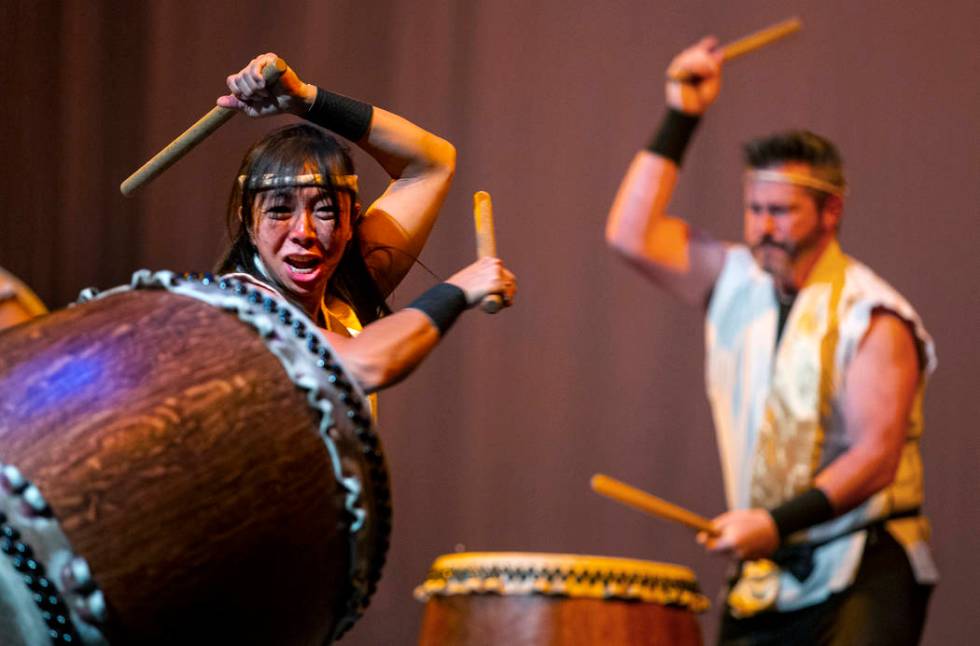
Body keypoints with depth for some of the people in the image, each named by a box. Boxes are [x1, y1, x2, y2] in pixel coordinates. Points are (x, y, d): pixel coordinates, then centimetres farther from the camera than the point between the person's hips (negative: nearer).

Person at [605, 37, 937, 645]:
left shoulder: (871, 317, -9)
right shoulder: (738, 284, 11)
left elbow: (876, 456, -17)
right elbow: (632, 234, 9)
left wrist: (778, 522, -27)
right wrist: (681, 118, 6)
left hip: (862, 576, -6)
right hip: (764, 576, 6)